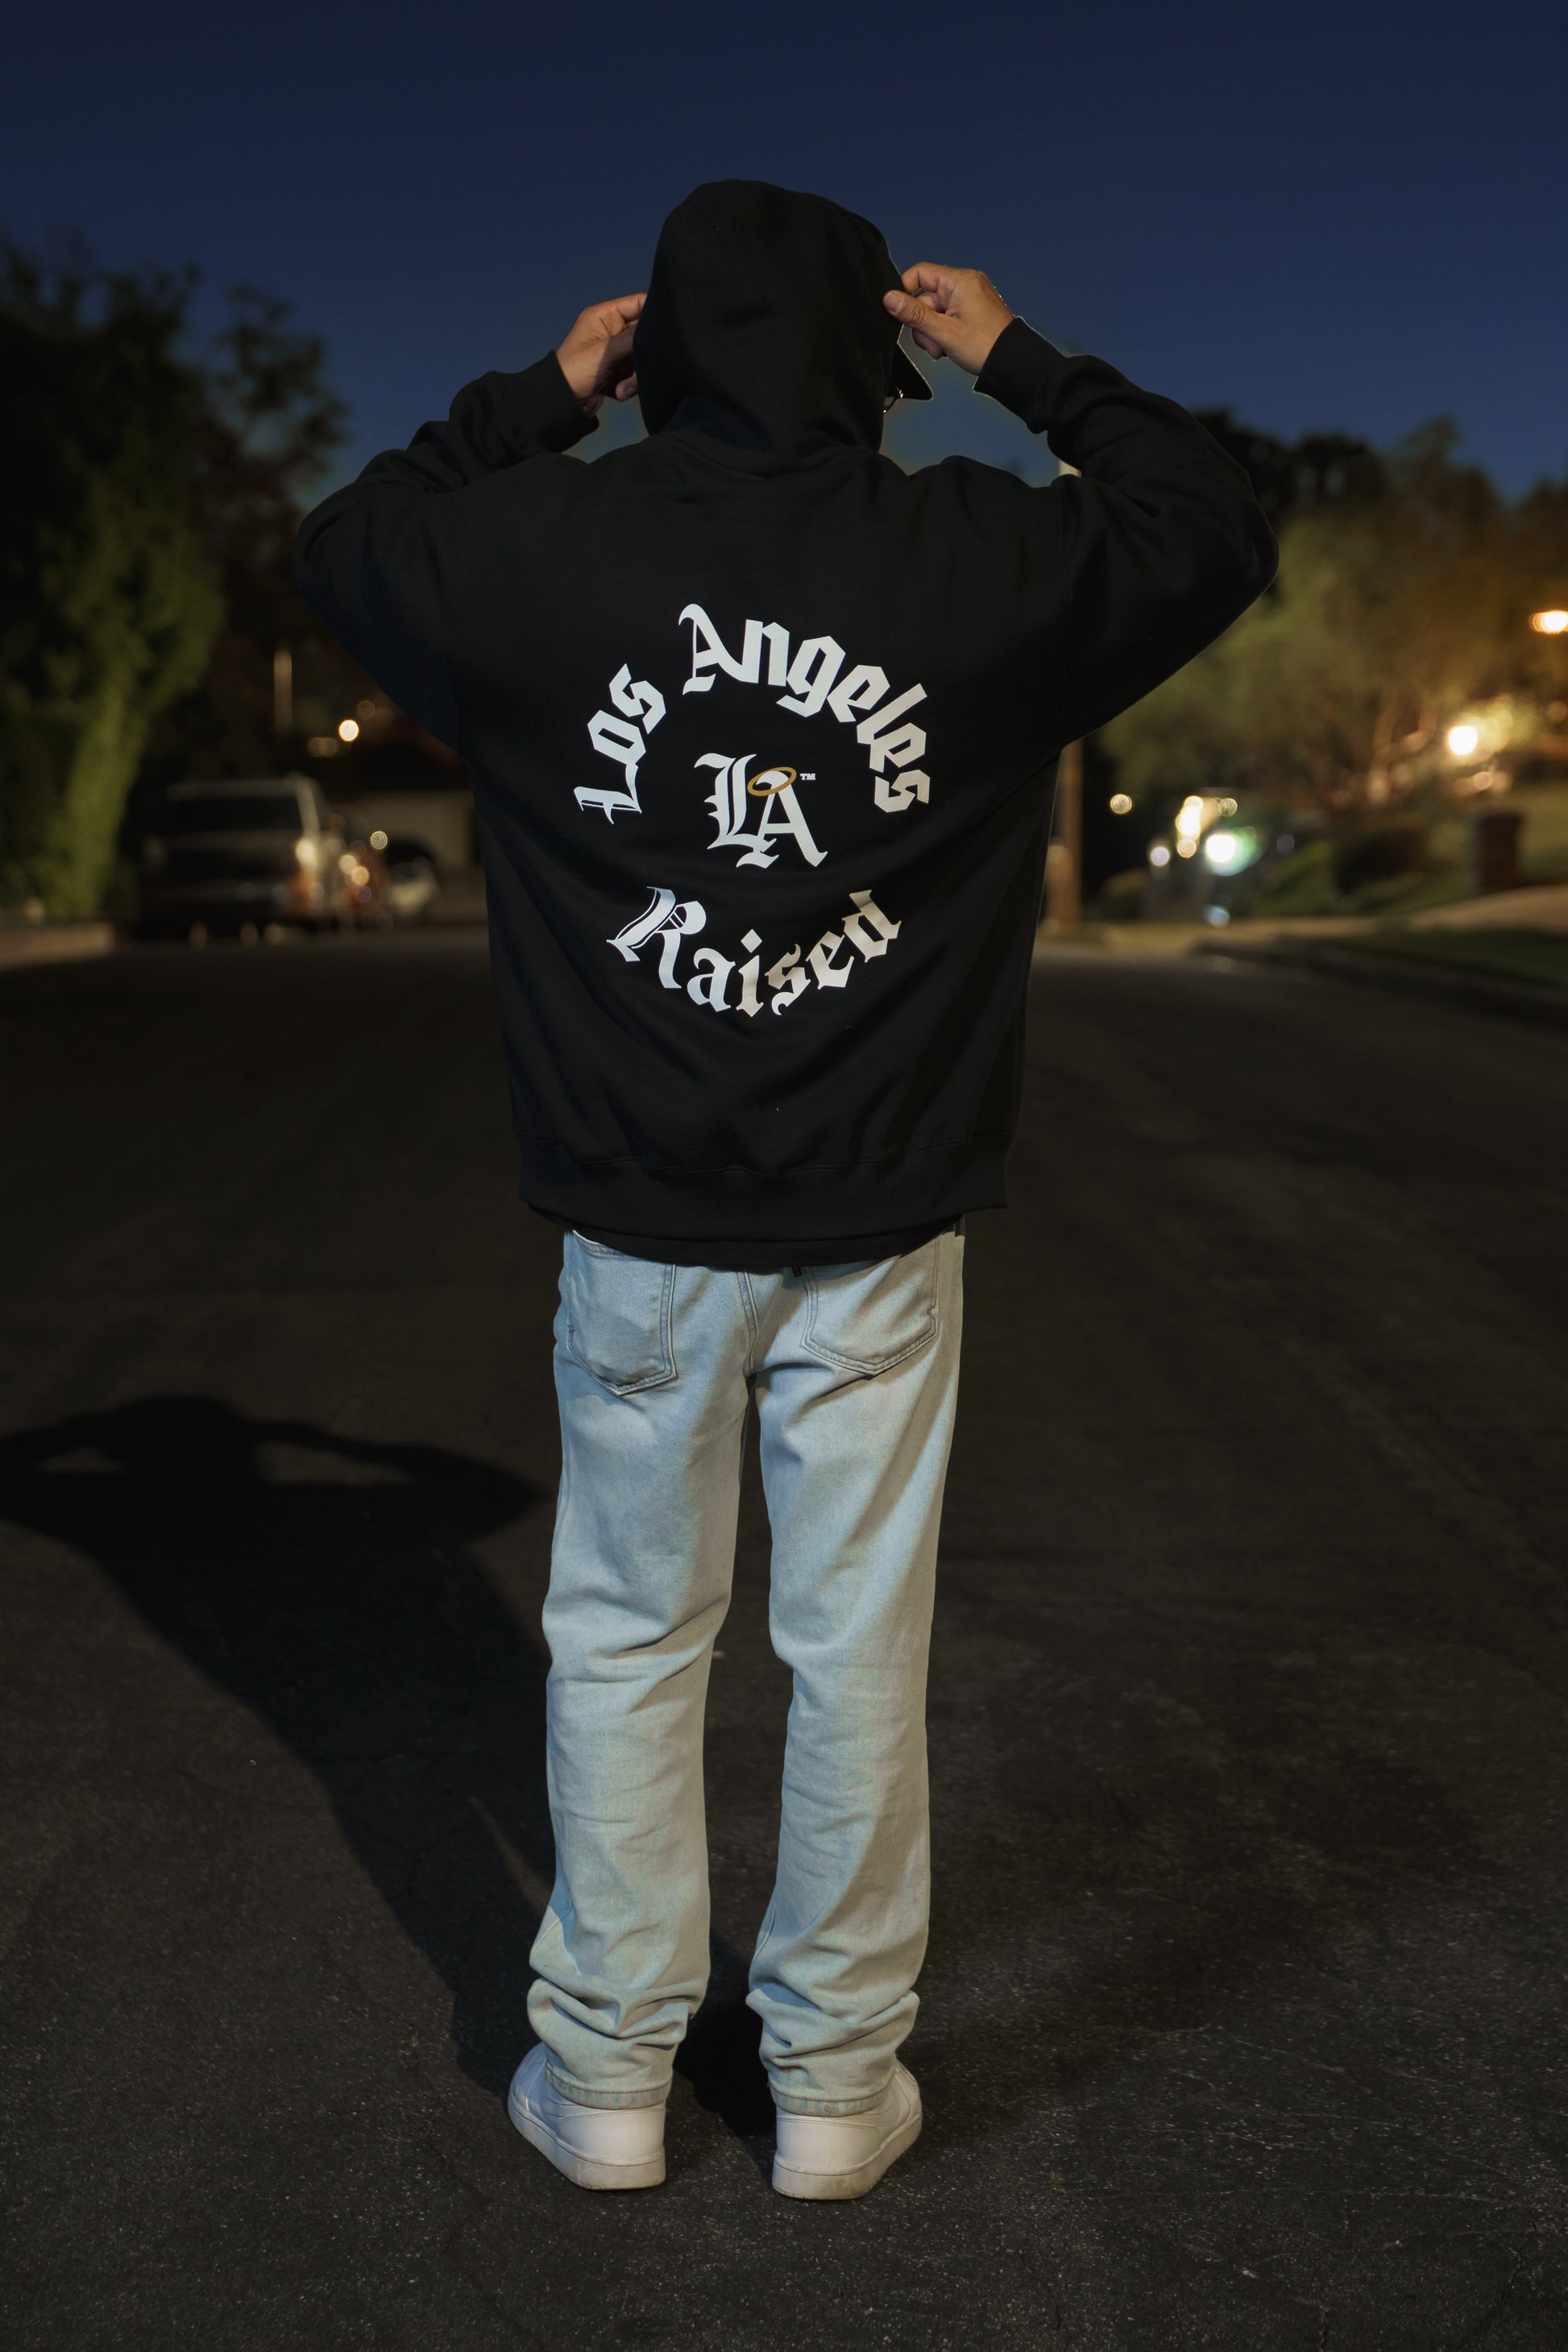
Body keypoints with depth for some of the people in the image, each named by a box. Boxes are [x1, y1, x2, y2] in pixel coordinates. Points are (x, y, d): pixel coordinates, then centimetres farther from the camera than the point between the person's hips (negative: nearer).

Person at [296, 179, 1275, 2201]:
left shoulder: (543, 547, -4)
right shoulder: (980, 558, -5)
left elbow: (342, 549, 17)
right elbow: (1219, 534, 13)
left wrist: (540, 398, 18)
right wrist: (1024, 365, 17)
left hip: (640, 1219, 1)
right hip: (880, 1224, 0)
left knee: (624, 1638, 14)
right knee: (859, 1648, 10)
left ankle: (606, 2073, 24)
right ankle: (836, 2079, 22)